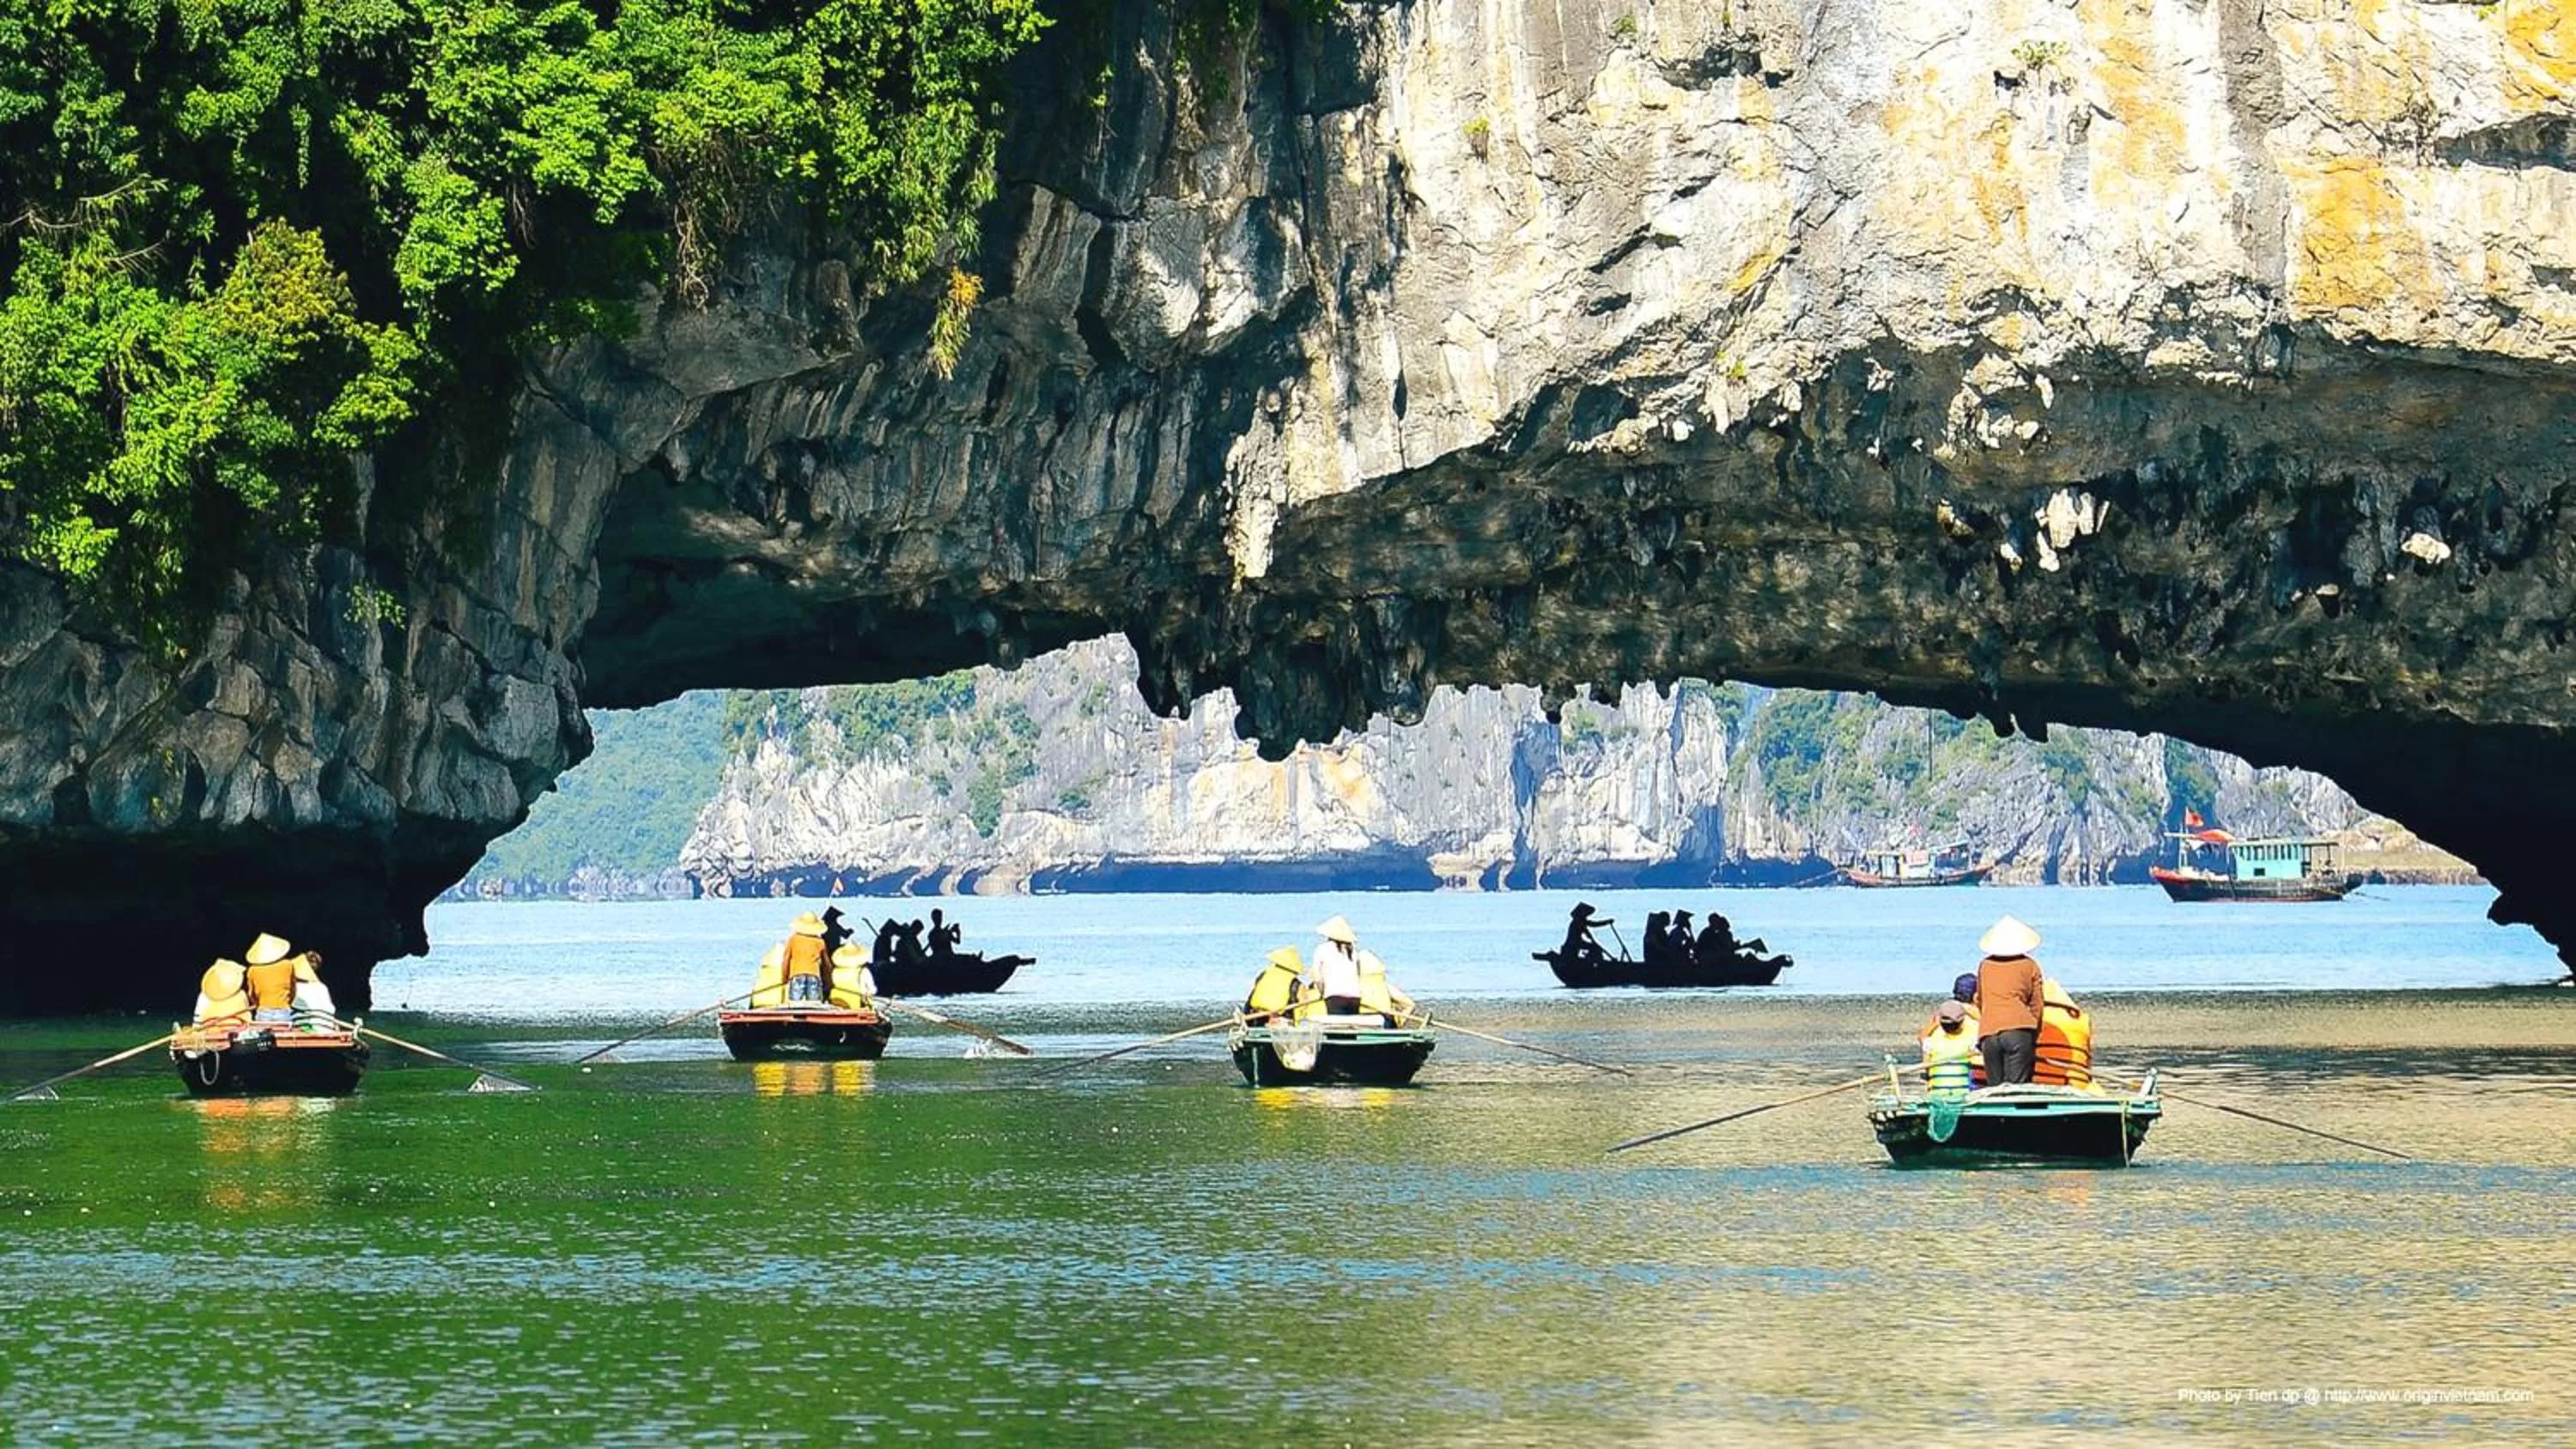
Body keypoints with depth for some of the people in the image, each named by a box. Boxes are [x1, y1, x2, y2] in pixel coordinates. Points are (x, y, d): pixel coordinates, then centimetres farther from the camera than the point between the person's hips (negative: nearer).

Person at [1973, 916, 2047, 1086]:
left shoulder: (1984, 966, 17)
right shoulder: (2029, 966, 9)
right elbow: (2036, 1004, 9)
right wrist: (2033, 1040, 16)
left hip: (1988, 1033, 3)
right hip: (2019, 1029, -3)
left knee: (1994, 1088, 4)